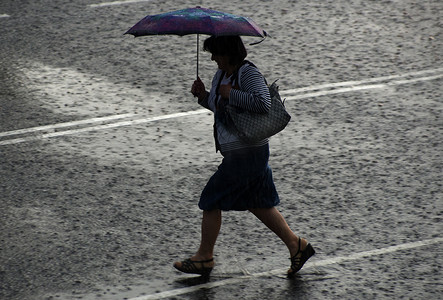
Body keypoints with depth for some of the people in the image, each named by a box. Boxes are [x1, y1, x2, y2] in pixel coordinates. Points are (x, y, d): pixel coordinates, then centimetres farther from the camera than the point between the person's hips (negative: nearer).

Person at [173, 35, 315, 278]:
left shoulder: (249, 74, -18)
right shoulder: (221, 74, 10)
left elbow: (263, 103, -33)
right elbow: (218, 105, 23)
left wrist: (231, 94, -25)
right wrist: (202, 96, 3)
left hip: (245, 153, -10)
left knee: (211, 201, 0)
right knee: (258, 205, 15)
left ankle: (204, 258, 11)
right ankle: (296, 245, 19)